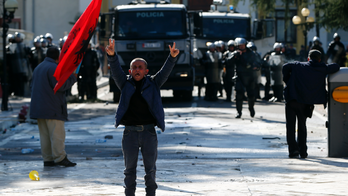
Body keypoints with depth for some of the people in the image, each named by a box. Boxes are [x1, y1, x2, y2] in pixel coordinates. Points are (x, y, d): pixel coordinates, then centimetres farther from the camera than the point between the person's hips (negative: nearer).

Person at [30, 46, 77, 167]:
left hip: (38, 106, 9)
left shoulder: (38, 68, 17)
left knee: (44, 134, 9)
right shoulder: (54, 68, -13)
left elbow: (32, 86, 23)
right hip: (52, 108, -9)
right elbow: (61, 86, -18)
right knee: (57, 134, -6)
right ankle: (60, 158, -8)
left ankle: (47, 159, 9)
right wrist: (72, 78, -6)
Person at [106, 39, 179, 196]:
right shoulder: (126, 84, 7)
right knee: (130, 168, 7)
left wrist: (172, 57, -26)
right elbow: (116, 70, -8)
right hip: (130, 131, 0)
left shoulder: (153, 84, 6)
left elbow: (165, 71, -7)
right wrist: (111, 56, -27)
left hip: (149, 131, 0)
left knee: (150, 168, 5)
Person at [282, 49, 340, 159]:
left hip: (292, 100, -1)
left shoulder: (299, 66, 7)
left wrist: (287, 82, 13)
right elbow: (336, 67, 11)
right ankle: (302, 151, 15)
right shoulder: (322, 69, 6)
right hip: (305, 103, 1)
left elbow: (286, 67, 3)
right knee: (302, 126, 18)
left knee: (290, 126, 5)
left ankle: (293, 149, -6)